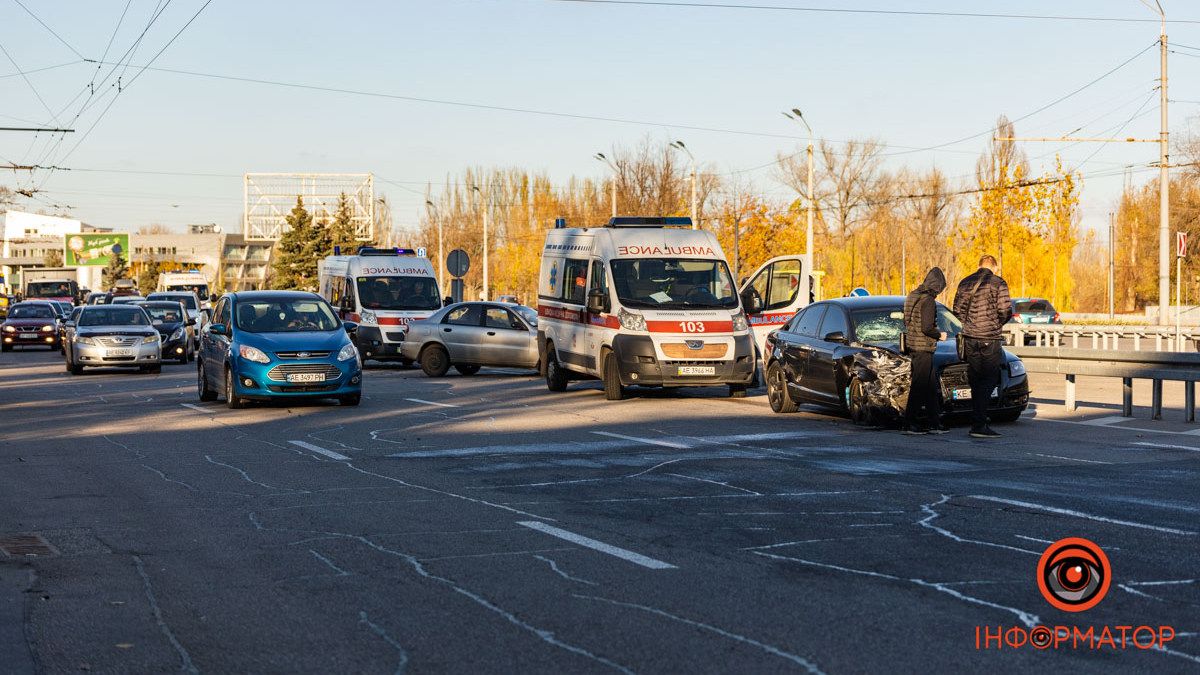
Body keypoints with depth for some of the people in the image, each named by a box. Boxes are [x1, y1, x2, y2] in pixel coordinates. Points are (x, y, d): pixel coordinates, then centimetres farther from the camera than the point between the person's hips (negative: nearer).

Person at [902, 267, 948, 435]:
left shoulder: (912, 296, 12)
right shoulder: (928, 300, -16)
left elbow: (906, 321, 18)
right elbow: (927, 327, -22)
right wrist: (939, 335, -3)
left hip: (912, 346, 9)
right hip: (923, 348, -9)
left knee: (931, 385, 13)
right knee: (919, 386, -4)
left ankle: (934, 423, 16)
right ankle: (910, 424, -1)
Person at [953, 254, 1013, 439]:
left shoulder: (965, 283, 9)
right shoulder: (998, 283, -5)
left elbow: (957, 311, 10)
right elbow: (1006, 311, -10)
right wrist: (996, 325, 10)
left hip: (970, 339, 5)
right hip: (990, 340, -5)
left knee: (976, 381, 13)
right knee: (988, 381, -2)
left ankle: (978, 422, 15)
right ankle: (979, 425, -11)